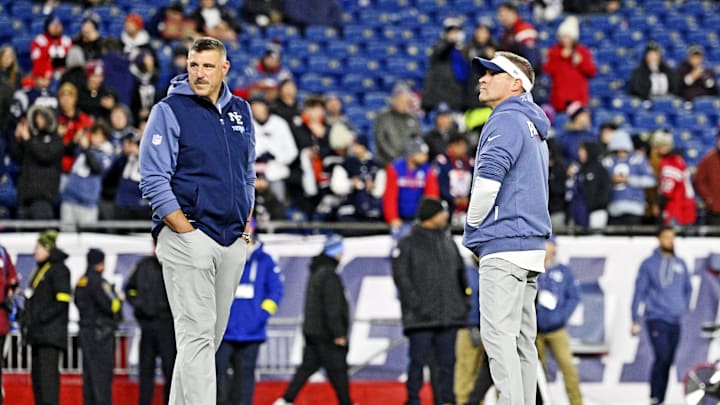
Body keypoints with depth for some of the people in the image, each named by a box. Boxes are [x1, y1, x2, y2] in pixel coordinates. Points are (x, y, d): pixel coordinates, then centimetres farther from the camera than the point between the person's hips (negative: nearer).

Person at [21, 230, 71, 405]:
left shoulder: (59, 270, -9)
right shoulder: (40, 269, 19)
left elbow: (62, 301, -17)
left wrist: (42, 318, -19)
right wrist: (26, 319, 13)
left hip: (51, 332, -10)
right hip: (38, 332, 10)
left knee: (48, 370, -15)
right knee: (37, 372, 10)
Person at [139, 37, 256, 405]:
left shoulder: (240, 111, 13)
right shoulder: (169, 111, -5)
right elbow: (154, 181, -10)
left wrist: (246, 224, 11)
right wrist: (185, 231, -14)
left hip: (233, 240, 6)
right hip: (187, 236, -6)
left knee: (213, 334, 9)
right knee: (196, 334, -12)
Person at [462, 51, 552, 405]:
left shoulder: (507, 120, -9)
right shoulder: (533, 127, 23)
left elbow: (488, 177, -22)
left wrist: (473, 226, -7)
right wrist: (479, 234, 19)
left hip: (504, 244, -10)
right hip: (529, 244, 10)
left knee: (498, 335, -14)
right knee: (521, 340, 9)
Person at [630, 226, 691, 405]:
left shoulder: (680, 264, 12)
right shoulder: (649, 264, -1)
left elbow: (688, 288, 24)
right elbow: (639, 292, -1)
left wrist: (685, 307, 9)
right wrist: (635, 321, -4)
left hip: (675, 321, 5)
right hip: (657, 319, -5)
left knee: (668, 361, 4)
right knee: (662, 357, -17)